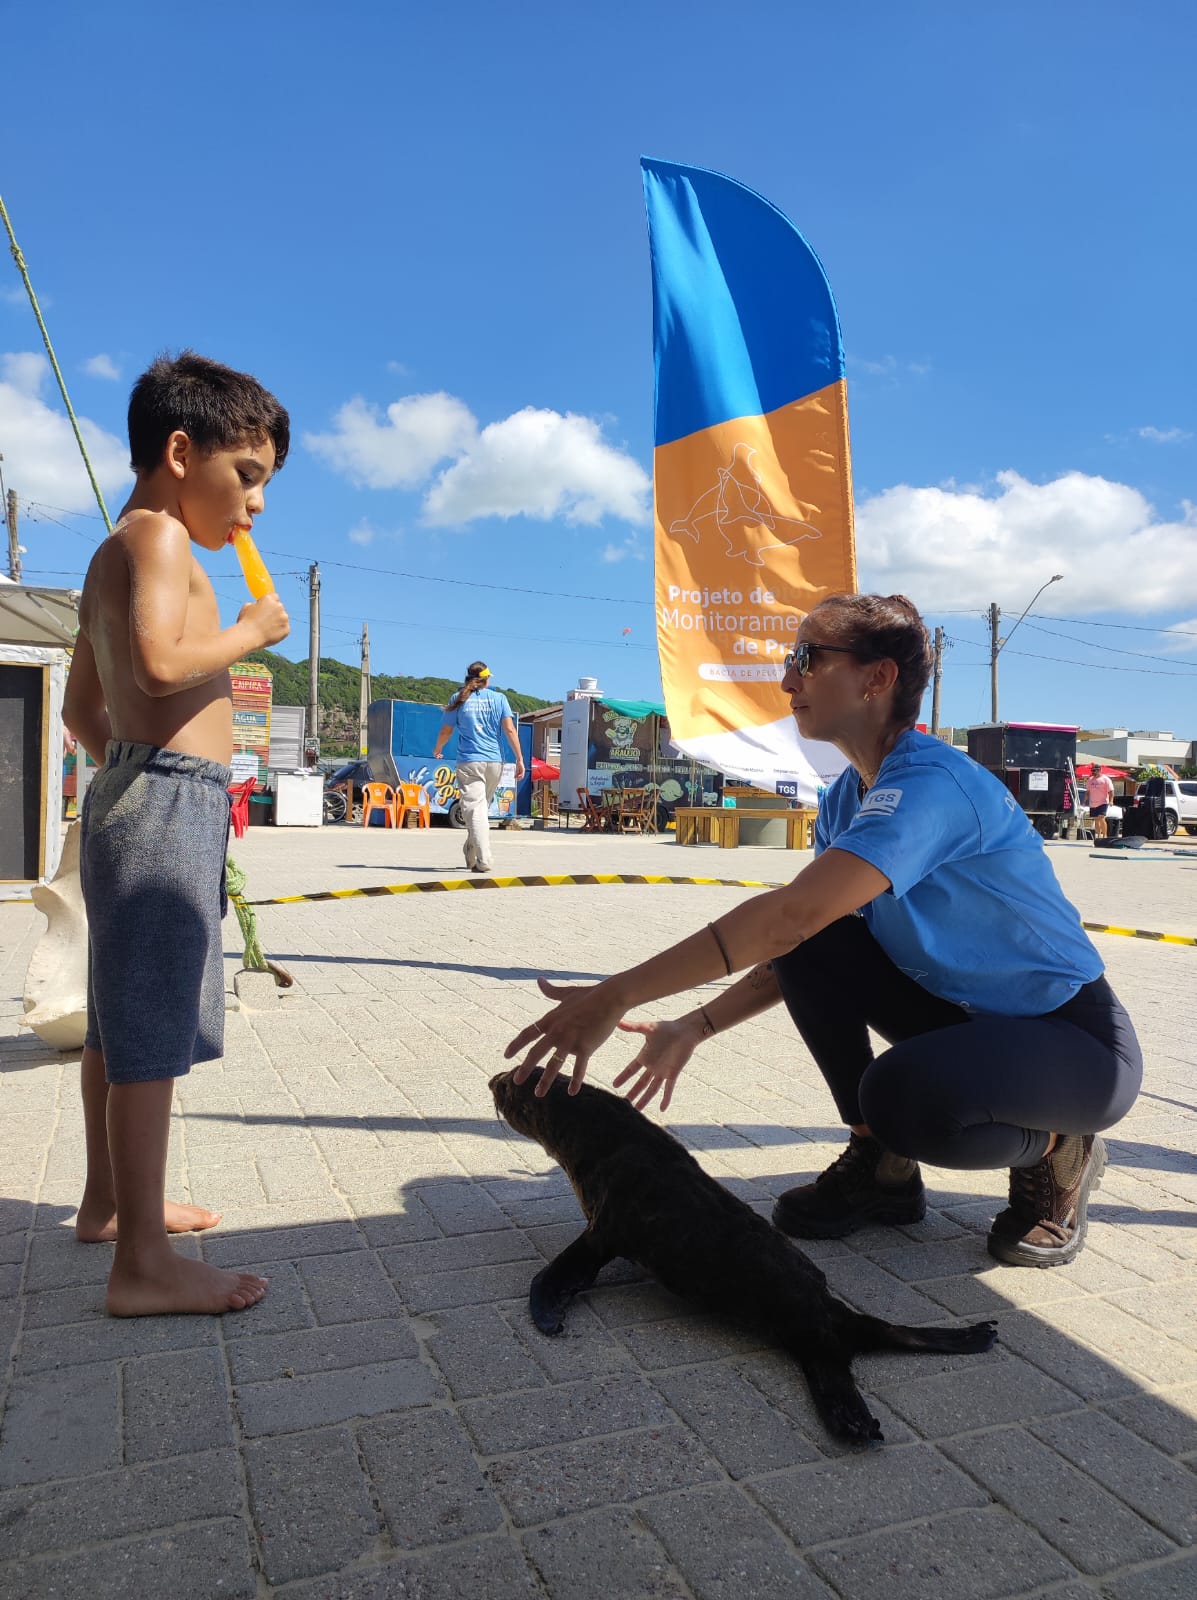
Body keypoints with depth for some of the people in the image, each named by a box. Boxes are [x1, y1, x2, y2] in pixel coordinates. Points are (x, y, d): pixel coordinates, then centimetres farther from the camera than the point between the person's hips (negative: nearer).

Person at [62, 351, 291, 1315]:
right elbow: (160, 662, -26)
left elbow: (82, 708, 24)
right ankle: (144, 1262, -2)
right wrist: (253, 631, -11)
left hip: (130, 794, 11)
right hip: (169, 800, -11)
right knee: (152, 1031, -8)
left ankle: (110, 1200, 32)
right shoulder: (158, 537, -8)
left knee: (121, 1019, 17)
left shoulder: (113, 557, 22)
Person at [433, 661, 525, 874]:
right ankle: (471, 852, 28)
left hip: (469, 762, -2)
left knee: (475, 809, -6)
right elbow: (510, 730, -3)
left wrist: (437, 750, 30)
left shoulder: (459, 699, 4)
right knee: (483, 807, 18)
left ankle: (483, 860, -16)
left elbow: (445, 731, 11)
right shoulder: (498, 698, 5)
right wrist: (519, 759, -2)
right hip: (495, 761, 2)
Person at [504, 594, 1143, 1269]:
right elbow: (799, 949, 7)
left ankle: (1054, 1150, 0)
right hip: (967, 1012, 8)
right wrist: (694, 1027, -3)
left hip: (1076, 1037, -8)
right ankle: (882, 1168, 5)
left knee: (902, 1096, -35)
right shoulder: (846, 798, 2)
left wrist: (618, 994, -37)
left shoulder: (933, 782, -27)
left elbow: (790, 914, -39)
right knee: (811, 947, -11)